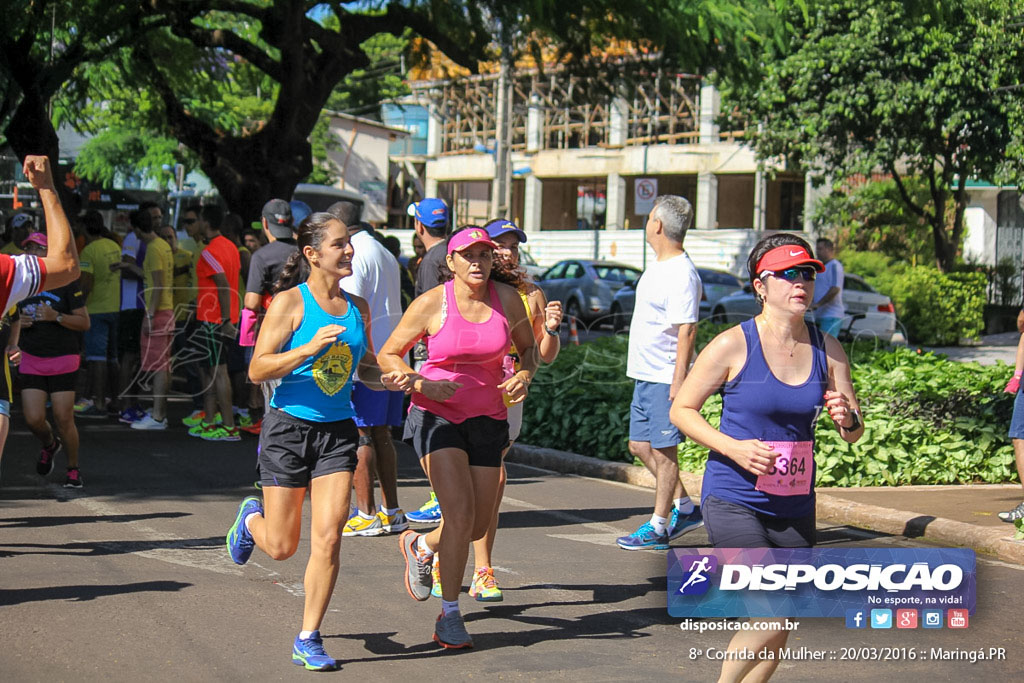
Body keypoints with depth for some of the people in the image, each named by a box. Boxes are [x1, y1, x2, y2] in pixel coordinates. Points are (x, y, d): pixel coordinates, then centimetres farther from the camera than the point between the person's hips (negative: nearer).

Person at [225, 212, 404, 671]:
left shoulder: (357, 308, 7)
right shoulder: (290, 303, -9)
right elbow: (257, 370, -13)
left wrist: (391, 380, 0)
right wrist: (310, 347, -25)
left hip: (337, 431, 4)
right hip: (289, 427, -4)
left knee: (328, 539, -7)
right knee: (281, 547, 6)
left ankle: (308, 639, 6)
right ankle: (252, 517, 42)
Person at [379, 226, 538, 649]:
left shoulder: (507, 300, 0)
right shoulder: (430, 305, -9)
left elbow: (529, 348, 15)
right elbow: (388, 356, -1)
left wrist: (524, 377, -7)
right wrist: (422, 384, -18)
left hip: (487, 419, 4)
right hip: (437, 416, -4)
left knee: (479, 525, 7)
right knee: (460, 514, -17)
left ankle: (420, 545, 40)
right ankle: (449, 617, -4)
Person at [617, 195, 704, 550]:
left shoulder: (682, 275, -18)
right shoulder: (658, 265, 12)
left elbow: (686, 331, -22)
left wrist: (678, 382, -25)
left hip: (666, 378, -10)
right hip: (645, 375, 10)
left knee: (663, 449, -2)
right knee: (640, 445, 13)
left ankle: (658, 527, 6)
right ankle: (685, 509, 24)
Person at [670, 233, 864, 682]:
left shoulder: (827, 350, 4)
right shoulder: (733, 345, -9)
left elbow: (854, 434, 9)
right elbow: (681, 409, -3)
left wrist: (847, 419, -15)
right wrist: (734, 448, -17)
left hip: (795, 506, 5)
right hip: (732, 499, -5)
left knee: (777, 634, 10)